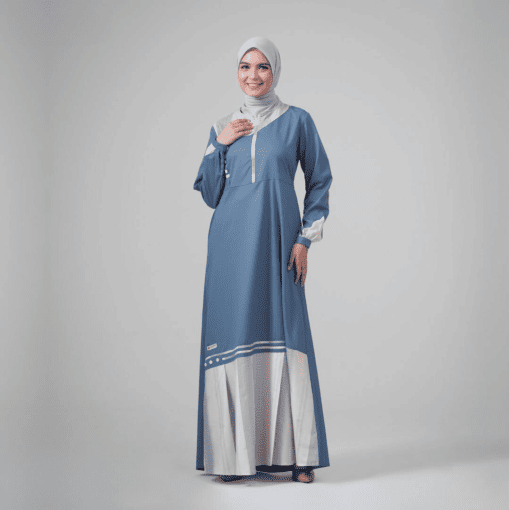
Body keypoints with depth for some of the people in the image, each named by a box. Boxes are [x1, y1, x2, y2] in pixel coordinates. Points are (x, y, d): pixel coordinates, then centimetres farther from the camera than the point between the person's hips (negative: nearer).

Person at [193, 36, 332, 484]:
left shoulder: (297, 121, 6)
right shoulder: (223, 128, 13)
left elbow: (319, 182, 6)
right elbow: (209, 194, 11)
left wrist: (306, 239, -3)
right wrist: (218, 146, -1)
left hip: (277, 244, -2)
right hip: (232, 245, 2)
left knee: (285, 340, -4)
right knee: (234, 340, -1)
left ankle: (294, 452, 5)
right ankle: (235, 453, 6)